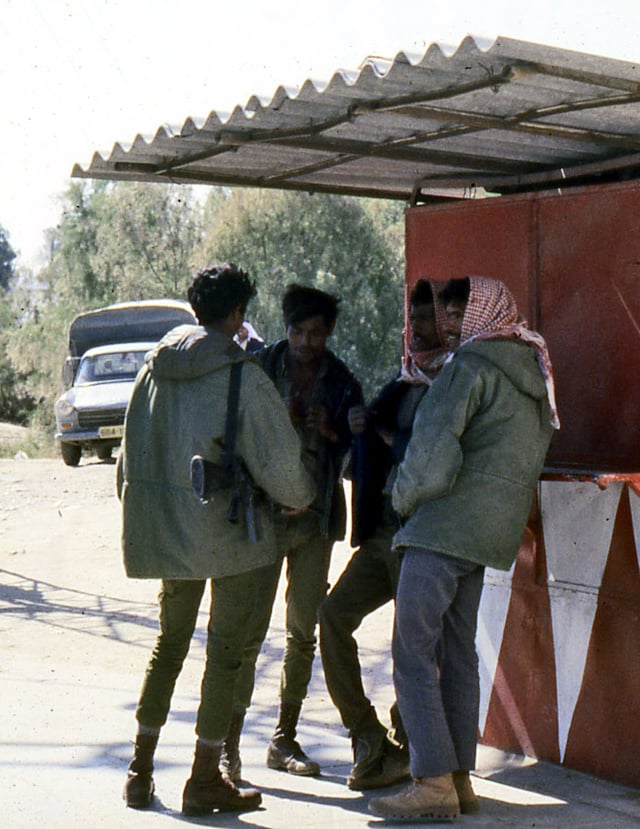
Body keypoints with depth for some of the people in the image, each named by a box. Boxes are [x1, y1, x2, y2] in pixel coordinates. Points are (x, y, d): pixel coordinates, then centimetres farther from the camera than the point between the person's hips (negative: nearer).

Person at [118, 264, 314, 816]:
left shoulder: (156, 366, 4)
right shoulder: (243, 376, -14)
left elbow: (132, 450, 11)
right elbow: (277, 457, -13)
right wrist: (299, 498, 7)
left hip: (165, 524, 6)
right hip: (228, 529, -6)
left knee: (170, 643, 18)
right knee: (226, 650, 4)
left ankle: (140, 771, 20)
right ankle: (206, 780, 9)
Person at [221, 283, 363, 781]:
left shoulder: (341, 382, 7)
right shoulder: (260, 369, 0)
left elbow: (356, 451, 10)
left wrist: (331, 431, -10)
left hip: (317, 516, 3)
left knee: (304, 632, 8)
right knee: (250, 631, -7)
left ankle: (285, 740, 20)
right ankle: (230, 745, -1)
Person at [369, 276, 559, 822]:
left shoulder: (470, 366, -9)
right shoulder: (532, 374, 18)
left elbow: (433, 447, -16)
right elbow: (533, 457, 22)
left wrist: (405, 499, 1)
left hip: (446, 522, -9)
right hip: (492, 530, 9)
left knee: (414, 651, -7)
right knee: (458, 652, 12)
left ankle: (434, 783, -9)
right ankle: (460, 778, 14)